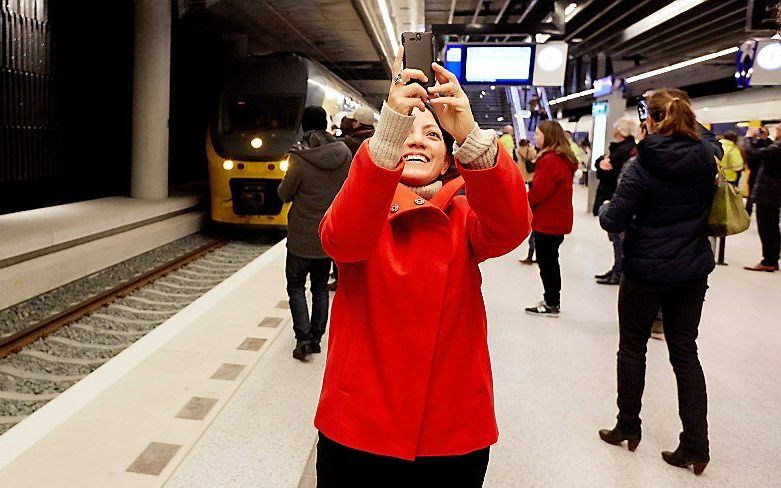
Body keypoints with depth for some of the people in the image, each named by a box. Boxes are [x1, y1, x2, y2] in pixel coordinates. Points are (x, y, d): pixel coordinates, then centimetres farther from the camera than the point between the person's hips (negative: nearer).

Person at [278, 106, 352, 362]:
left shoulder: (300, 160, -20)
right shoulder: (344, 154, -6)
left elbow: (284, 194, -7)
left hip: (302, 237, -4)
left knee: (296, 286, 11)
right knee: (320, 287, 17)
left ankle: (303, 338, 0)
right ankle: (316, 338, 21)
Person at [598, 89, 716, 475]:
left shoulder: (642, 165, -15)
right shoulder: (706, 160, 1)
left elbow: (614, 221, -15)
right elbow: (709, 208, 14)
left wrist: (605, 210, 6)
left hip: (646, 271, -5)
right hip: (694, 270, 5)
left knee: (632, 347, 12)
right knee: (685, 351, 12)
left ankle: (628, 428, 25)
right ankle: (696, 446, 14)